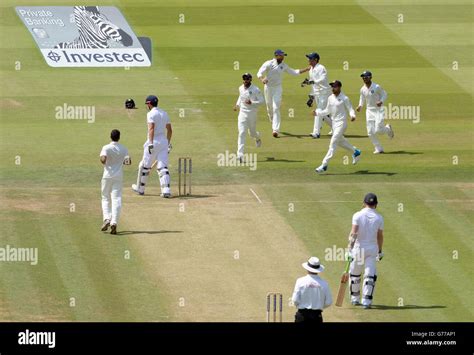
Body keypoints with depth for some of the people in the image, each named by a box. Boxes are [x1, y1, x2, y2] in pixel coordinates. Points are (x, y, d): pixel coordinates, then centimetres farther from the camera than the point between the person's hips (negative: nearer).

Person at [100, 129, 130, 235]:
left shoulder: (106, 148, -7)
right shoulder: (124, 149, 1)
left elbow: (103, 159, -22)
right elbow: (128, 161, -9)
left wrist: (103, 163, 1)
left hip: (107, 176, -1)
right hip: (118, 177, 1)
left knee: (106, 198, 13)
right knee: (116, 200, 0)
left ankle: (107, 219, -6)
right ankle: (114, 223, -12)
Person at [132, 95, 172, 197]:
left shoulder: (151, 114, -9)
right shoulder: (164, 113, 14)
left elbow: (151, 128, -21)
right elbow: (169, 130, 18)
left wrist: (151, 143, -26)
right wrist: (168, 143, 25)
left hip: (154, 141, -6)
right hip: (164, 141, 6)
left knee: (145, 166, 9)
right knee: (163, 167, 0)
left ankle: (140, 188, 22)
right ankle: (166, 190, -14)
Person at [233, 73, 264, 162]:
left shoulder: (255, 90, -13)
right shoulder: (241, 88, 4)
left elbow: (262, 101, -11)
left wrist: (252, 103, -24)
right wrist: (237, 105, 9)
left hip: (252, 114, -3)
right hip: (242, 113, 3)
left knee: (252, 133, 12)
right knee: (242, 133, -10)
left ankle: (257, 137, 52)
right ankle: (240, 154, -16)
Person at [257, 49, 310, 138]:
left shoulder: (284, 66, 3)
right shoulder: (268, 64, -9)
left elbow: (293, 72, 14)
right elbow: (259, 73, -14)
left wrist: (307, 69, 8)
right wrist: (262, 79, -38)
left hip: (277, 88, 1)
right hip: (268, 87, -1)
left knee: (276, 108, -10)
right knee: (269, 108, 9)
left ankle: (275, 130, -16)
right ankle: (273, 124, 34)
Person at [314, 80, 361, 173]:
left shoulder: (344, 99, -11)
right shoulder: (330, 98, 8)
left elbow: (350, 109, -8)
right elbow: (328, 111, 16)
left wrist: (352, 115, -28)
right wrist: (318, 113, 4)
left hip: (341, 123, -8)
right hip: (334, 123, 8)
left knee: (333, 143, -12)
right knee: (340, 141, 20)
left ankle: (324, 165, -14)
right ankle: (355, 152, 44)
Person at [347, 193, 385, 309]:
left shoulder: (358, 215, -8)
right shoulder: (379, 218, 0)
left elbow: (354, 232, -17)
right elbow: (380, 236, 6)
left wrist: (350, 246, -20)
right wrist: (380, 251, 18)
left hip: (359, 247, -1)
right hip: (372, 248, 1)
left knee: (354, 274, 16)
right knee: (370, 275, 0)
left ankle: (355, 298, 25)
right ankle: (366, 301, -9)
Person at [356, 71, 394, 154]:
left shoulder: (377, 87, -14)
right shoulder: (363, 89, 1)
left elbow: (384, 94, -3)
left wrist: (381, 101, -21)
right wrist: (360, 106, -2)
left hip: (379, 110, -5)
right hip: (369, 111, 5)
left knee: (378, 130, -14)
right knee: (370, 132, -2)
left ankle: (387, 129, 22)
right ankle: (378, 149, 12)